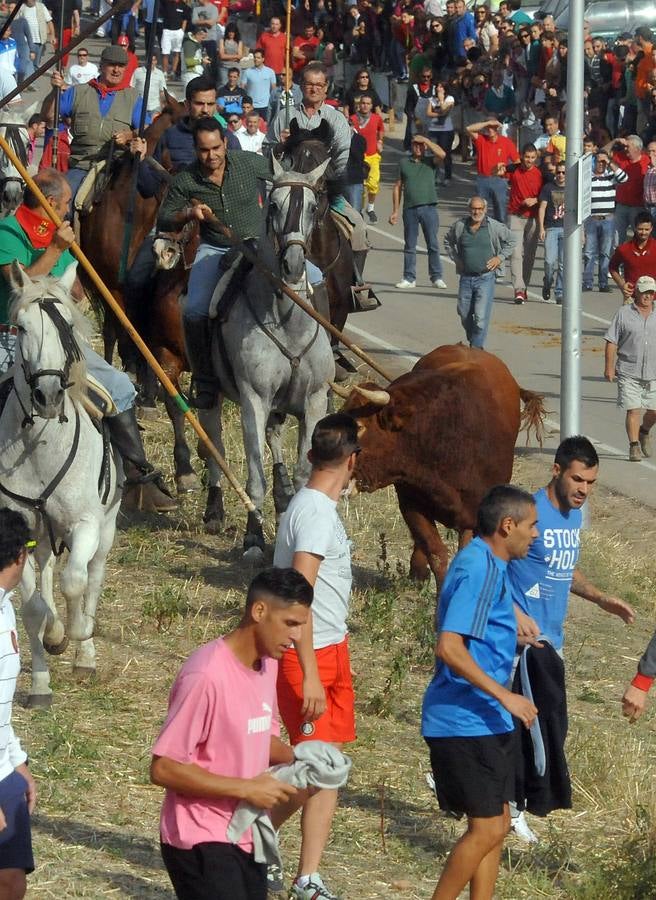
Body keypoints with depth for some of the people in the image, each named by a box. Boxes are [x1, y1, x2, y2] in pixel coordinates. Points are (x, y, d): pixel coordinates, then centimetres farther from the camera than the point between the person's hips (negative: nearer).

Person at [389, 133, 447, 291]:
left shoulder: (430, 162, 7)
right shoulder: (404, 163, 10)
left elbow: (442, 154, -15)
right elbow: (398, 187, 11)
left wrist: (426, 140, -7)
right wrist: (395, 211, 6)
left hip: (429, 207, -1)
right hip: (410, 208, 1)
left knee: (433, 245, 2)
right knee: (409, 246, 4)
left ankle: (436, 277, 8)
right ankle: (409, 279, 9)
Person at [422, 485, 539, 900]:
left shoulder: (485, 564, 14)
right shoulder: (480, 570, -19)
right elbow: (448, 647, -27)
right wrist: (504, 695, -26)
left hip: (486, 722, 11)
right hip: (467, 722, -11)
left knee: (496, 825, 11)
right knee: (487, 829, -9)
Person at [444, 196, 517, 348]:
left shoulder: (494, 227, -5)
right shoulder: (460, 225, 2)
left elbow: (512, 240, 8)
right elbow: (448, 241, 21)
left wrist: (500, 258, 0)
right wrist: (455, 258, 9)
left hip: (486, 277, -3)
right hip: (466, 277, 3)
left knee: (481, 316, -12)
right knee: (464, 314, 11)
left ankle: (476, 347, -5)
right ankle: (472, 341, 34)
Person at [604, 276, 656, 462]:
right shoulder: (624, 313, 1)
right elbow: (611, 342, 1)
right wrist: (609, 367, -5)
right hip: (629, 372, -3)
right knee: (633, 410, -7)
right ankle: (634, 446, -1)